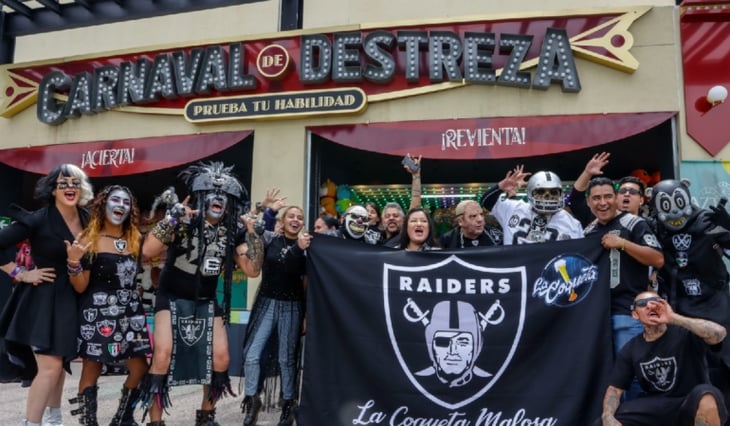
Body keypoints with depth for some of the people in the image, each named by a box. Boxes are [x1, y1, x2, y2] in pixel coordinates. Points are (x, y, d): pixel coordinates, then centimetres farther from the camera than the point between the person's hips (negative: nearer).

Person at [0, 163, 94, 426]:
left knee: (59, 364, 18)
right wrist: (21, 274, -14)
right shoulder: (38, 220, -14)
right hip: (43, 299, -6)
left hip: (71, 300, 6)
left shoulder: (88, 220, 1)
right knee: (49, 367, -11)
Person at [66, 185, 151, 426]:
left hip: (130, 312, 5)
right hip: (97, 313, -4)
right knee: (92, 369, 2)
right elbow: (80, 287, -6)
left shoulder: (136, 239, 9)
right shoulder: (89, 239, -5)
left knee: (140, 368, 5)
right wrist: (73, 262, -22)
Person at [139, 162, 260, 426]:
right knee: (163, 355, -19)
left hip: (206, 302, 4)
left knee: (221, 358, -3)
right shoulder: (183, 221, -17)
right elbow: (147, 251, -28)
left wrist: (253, 235, -17)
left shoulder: (233, 231, -6)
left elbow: (252, 270, -8)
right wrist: (172, 218, -35)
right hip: (172, 298, -3)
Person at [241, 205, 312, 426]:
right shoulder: (269, 238, 1)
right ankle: (252, 398, 18)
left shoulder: (306, 246, 0)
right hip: (266, 302, 1)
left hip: (291, 306, 0)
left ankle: (288, 404, 23)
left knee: (287, 358, 7)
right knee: (251, 355, -4)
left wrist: (300, 249, -19)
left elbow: (298, 273, -6)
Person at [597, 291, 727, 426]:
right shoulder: (630, 349, 0)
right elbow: (615, 388, 0)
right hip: (656, 407, 3)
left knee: (705, 393, -38)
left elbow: (719, 333, -33)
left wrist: (673, 318, -33)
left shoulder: (684, 333, -12)